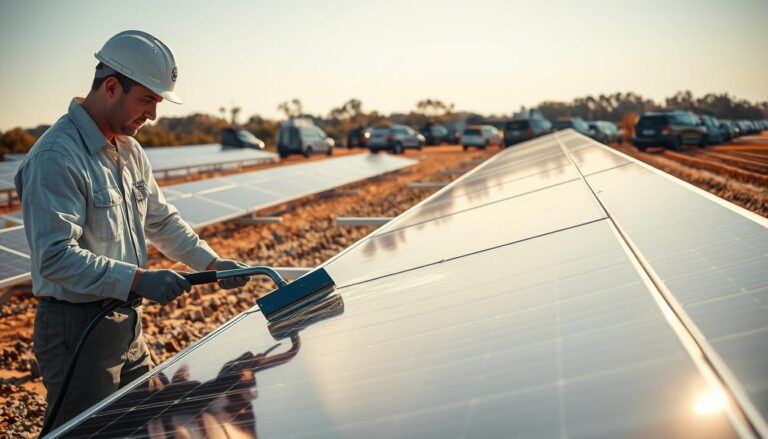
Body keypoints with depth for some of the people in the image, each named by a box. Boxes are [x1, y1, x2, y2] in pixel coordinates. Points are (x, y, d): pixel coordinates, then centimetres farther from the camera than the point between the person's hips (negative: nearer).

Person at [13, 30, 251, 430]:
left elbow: (161, 220, 17)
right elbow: (55, 257, -27)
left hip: (127, 324, 9)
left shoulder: (129, 150, 9)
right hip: (77, 331, -9)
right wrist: (139, 280, -31)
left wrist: (212, 262, 5)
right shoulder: (56, 157, -21)